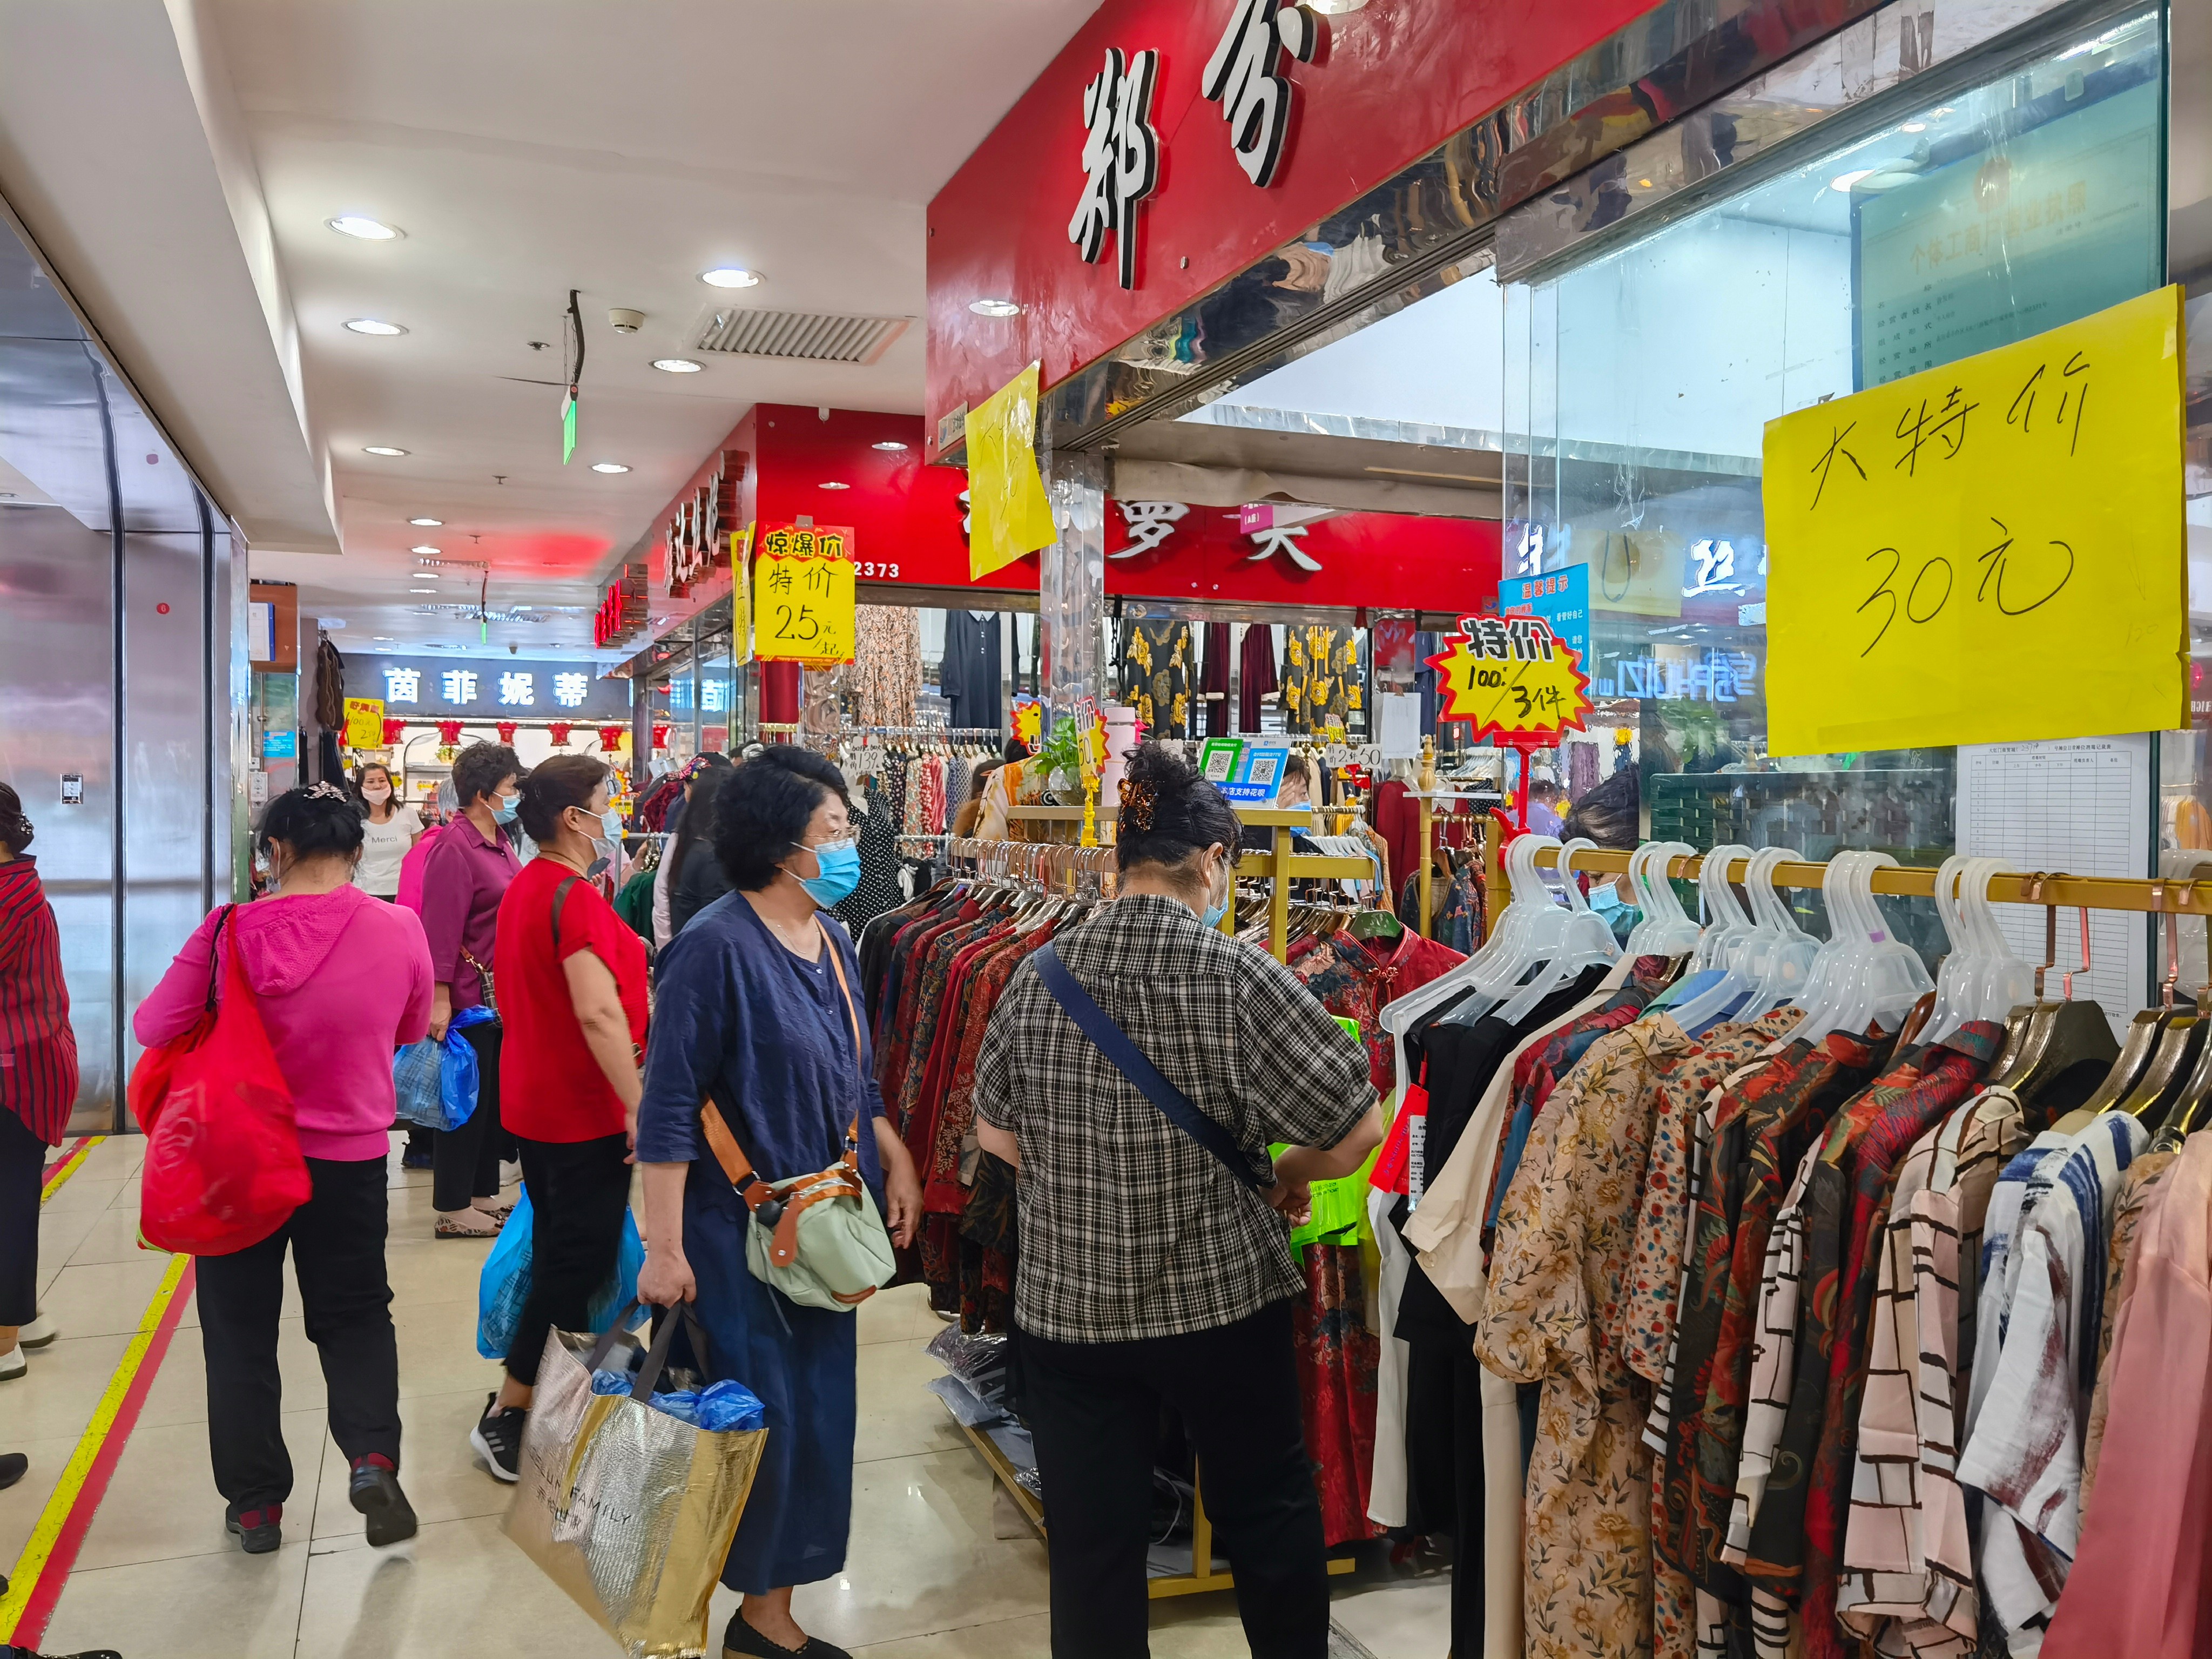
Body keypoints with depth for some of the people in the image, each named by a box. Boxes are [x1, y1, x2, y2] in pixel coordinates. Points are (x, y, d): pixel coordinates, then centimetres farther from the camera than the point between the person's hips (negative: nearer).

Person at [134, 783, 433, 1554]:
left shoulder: (232, 931, -16)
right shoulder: (400, 930, -11)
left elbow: (152, 1027, -7)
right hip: (350, 1158, 1)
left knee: (240, 1328, 16)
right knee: (354, 1314, 18)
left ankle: (255, 1503, 23)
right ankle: (372, 1454, -4)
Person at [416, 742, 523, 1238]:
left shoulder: (498, 840, 10)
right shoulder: (454, 848, -17)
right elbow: (440, 929, -20)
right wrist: (439, 1000, -23)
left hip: (504, 993, 9)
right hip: (470, 994, -9)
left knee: (495, 1098, 16)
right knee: (468, 1099, 1)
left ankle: (483, 1193, 28)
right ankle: (453, 1209, 12)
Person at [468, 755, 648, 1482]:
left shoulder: (523, 888, 10)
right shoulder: (576, 896, -22)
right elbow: (599, 1014, -29)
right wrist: (638, 1107, -26)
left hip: (535, 1103, 10)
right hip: (584, 1111, -10)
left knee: (557, 1253, 19)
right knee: (579, 1264, 0)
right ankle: (508, 1418, 7)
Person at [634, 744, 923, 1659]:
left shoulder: (833, 942, 6)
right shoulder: (716, 946, -17)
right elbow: (668, 1105, -17)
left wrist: (895, 1159, 10)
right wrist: (663, 1246, -19)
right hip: (737, 1229, -7)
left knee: (818, 1419, 13)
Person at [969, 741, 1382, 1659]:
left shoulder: (1038, 974, -5)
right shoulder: (1239, 977, -16)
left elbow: (996, 1133, 6)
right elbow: (1358, 1129, -14)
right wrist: (1286, 1170, 5)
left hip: (1067, 1303, 3)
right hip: (1223, 1300, -2)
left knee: (1092, 1545, 14)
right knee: (1269, 1512, 21)